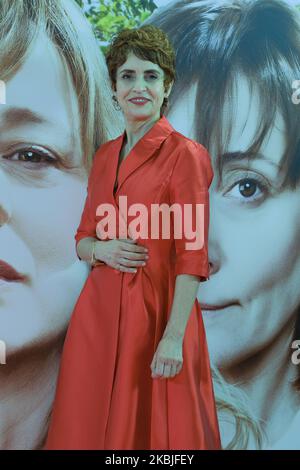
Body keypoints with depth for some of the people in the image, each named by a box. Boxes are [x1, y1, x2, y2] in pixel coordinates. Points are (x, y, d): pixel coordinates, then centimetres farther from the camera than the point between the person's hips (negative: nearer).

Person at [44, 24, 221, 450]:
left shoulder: (185, 155, -10)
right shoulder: (104, 155, 10)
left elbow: (191, 256, -13)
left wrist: (174, 337, -17)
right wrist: (102, 249, -8)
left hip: (158, 309, -6)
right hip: (99, 307, 6)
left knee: (155, 426, 9)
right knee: (91, 424, 17)